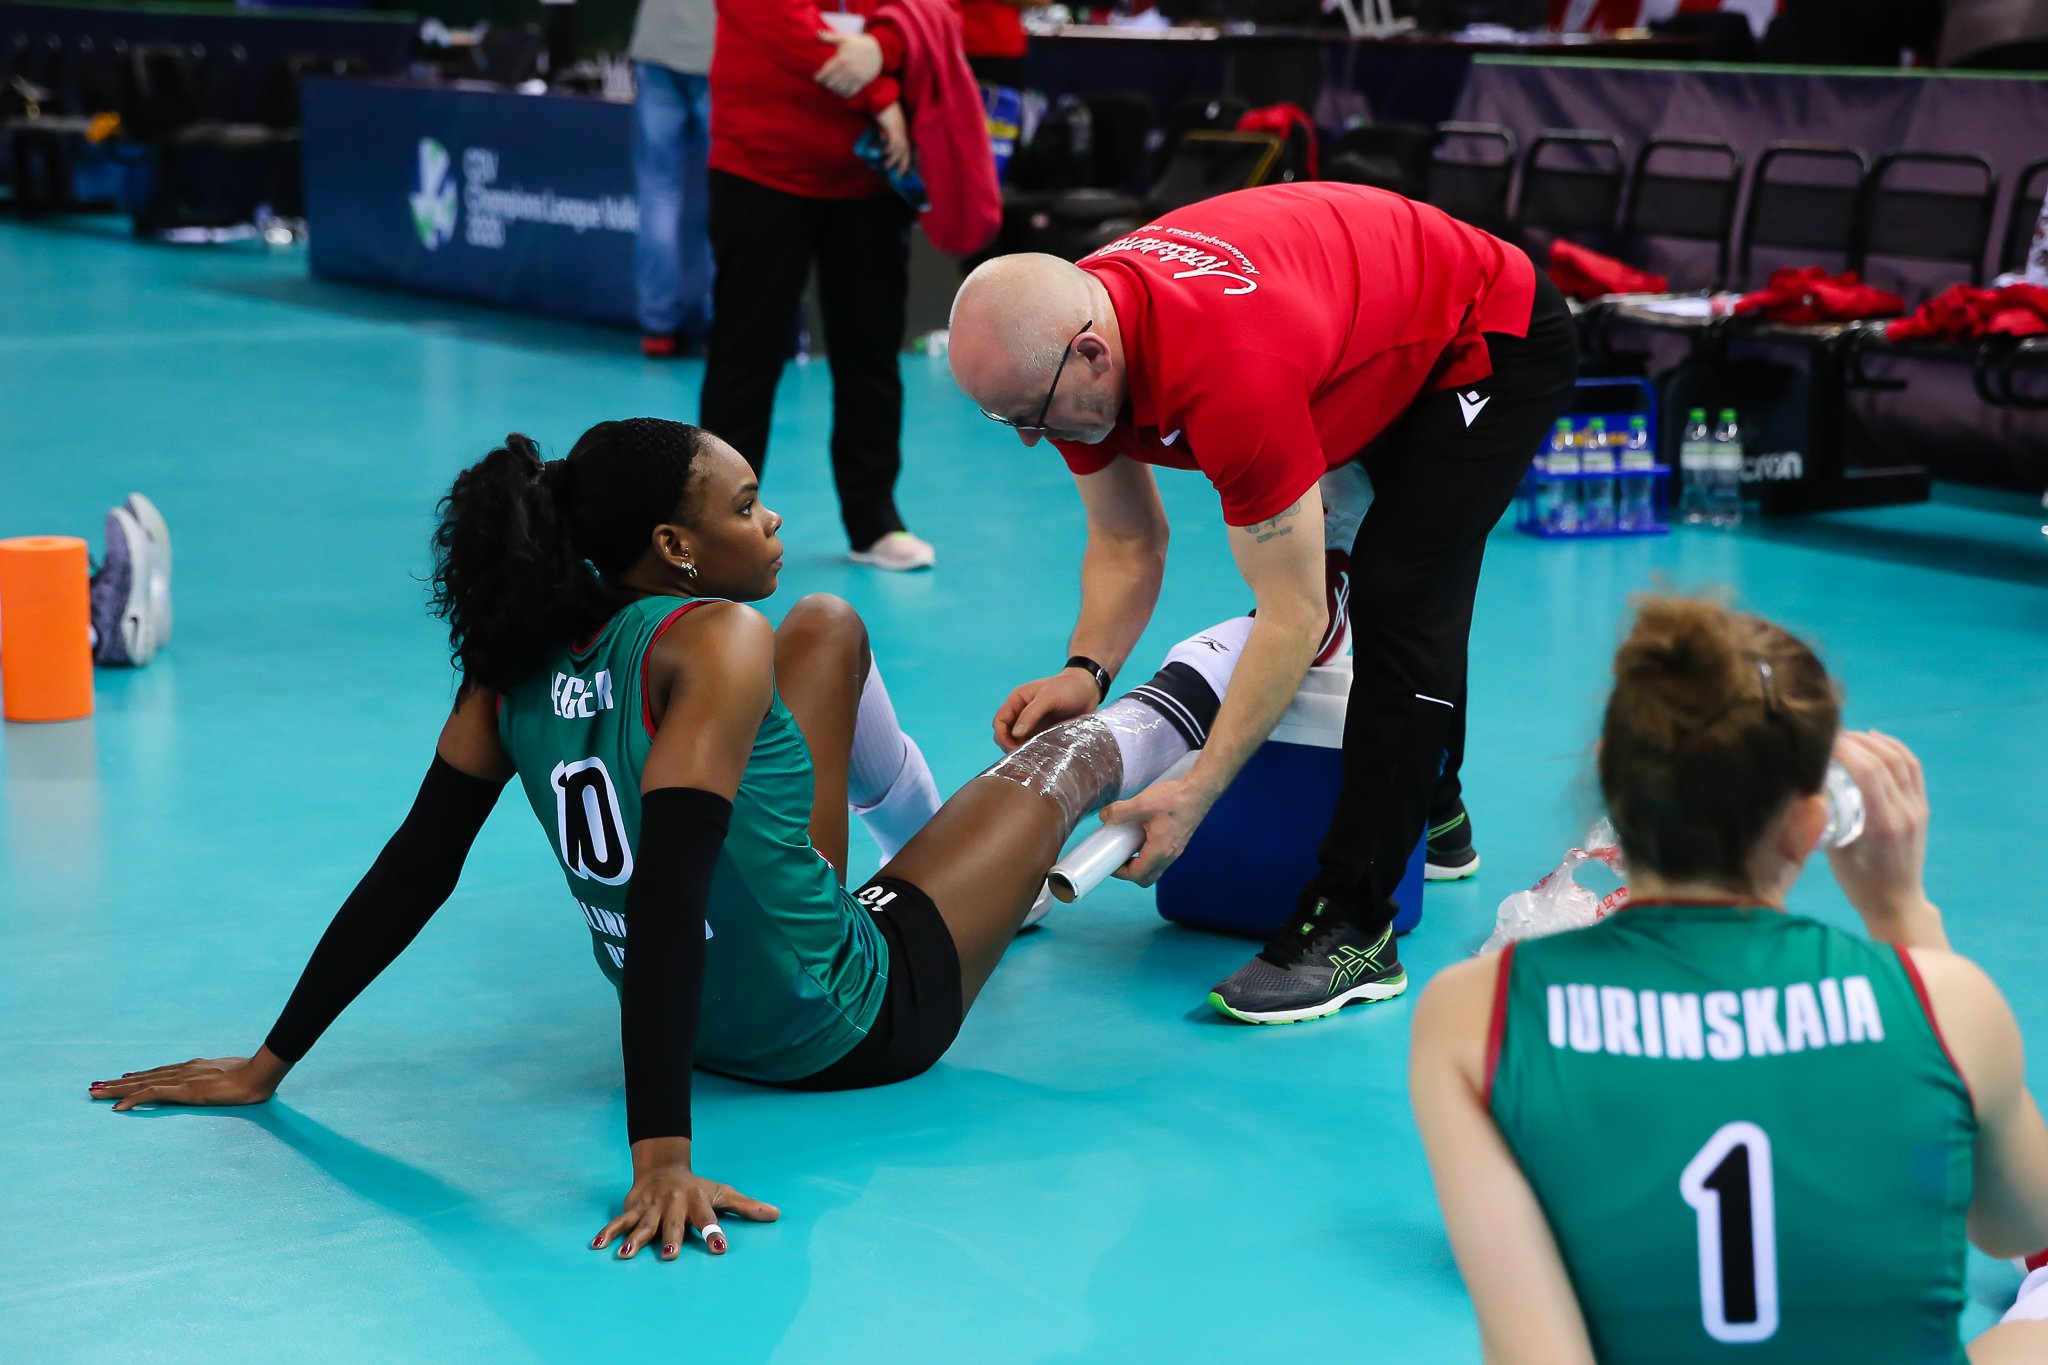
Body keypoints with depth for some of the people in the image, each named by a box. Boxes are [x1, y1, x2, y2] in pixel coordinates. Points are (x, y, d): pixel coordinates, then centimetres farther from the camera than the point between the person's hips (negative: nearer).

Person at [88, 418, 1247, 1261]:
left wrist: (270, 1064, 1)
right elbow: (664, 897, -35)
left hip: (707, 1013, 7)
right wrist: (662, 1156, -40)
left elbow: (415, 870, -6)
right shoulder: (716, 641, -27)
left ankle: (937, 840, 43)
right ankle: (1197, 687, 51)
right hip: (853, 1029, -7)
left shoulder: (522, 660, -7)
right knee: (1068, 755, 16)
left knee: (827, 629, 18)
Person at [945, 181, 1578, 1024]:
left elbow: (1294, 618, -37)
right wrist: (1086, 671, -22)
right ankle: (1430, 813, 48)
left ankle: (1354, 929, -17)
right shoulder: (1062, 341, -19)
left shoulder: (1232, 375, -44)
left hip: (1494, 341, -9)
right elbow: (1127, 543, -5)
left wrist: (1196, 795, -36)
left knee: (1399, 606, -21)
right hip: (1387, 334, 9)